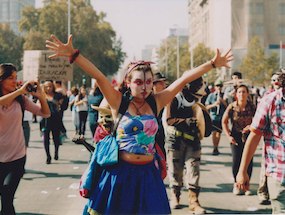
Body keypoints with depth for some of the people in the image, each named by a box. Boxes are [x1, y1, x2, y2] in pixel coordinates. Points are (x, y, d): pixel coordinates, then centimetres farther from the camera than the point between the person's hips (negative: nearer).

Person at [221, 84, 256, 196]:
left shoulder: (252, 107, -5)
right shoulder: (232, 107, -7)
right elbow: (224, 122, 2)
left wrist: (251, 126, -14)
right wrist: (228, 136, -4)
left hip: (249, 136, 1)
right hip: (236, 136, -1)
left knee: (248, 160, -2)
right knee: (236, 160, -6)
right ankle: (236, 184, 13)